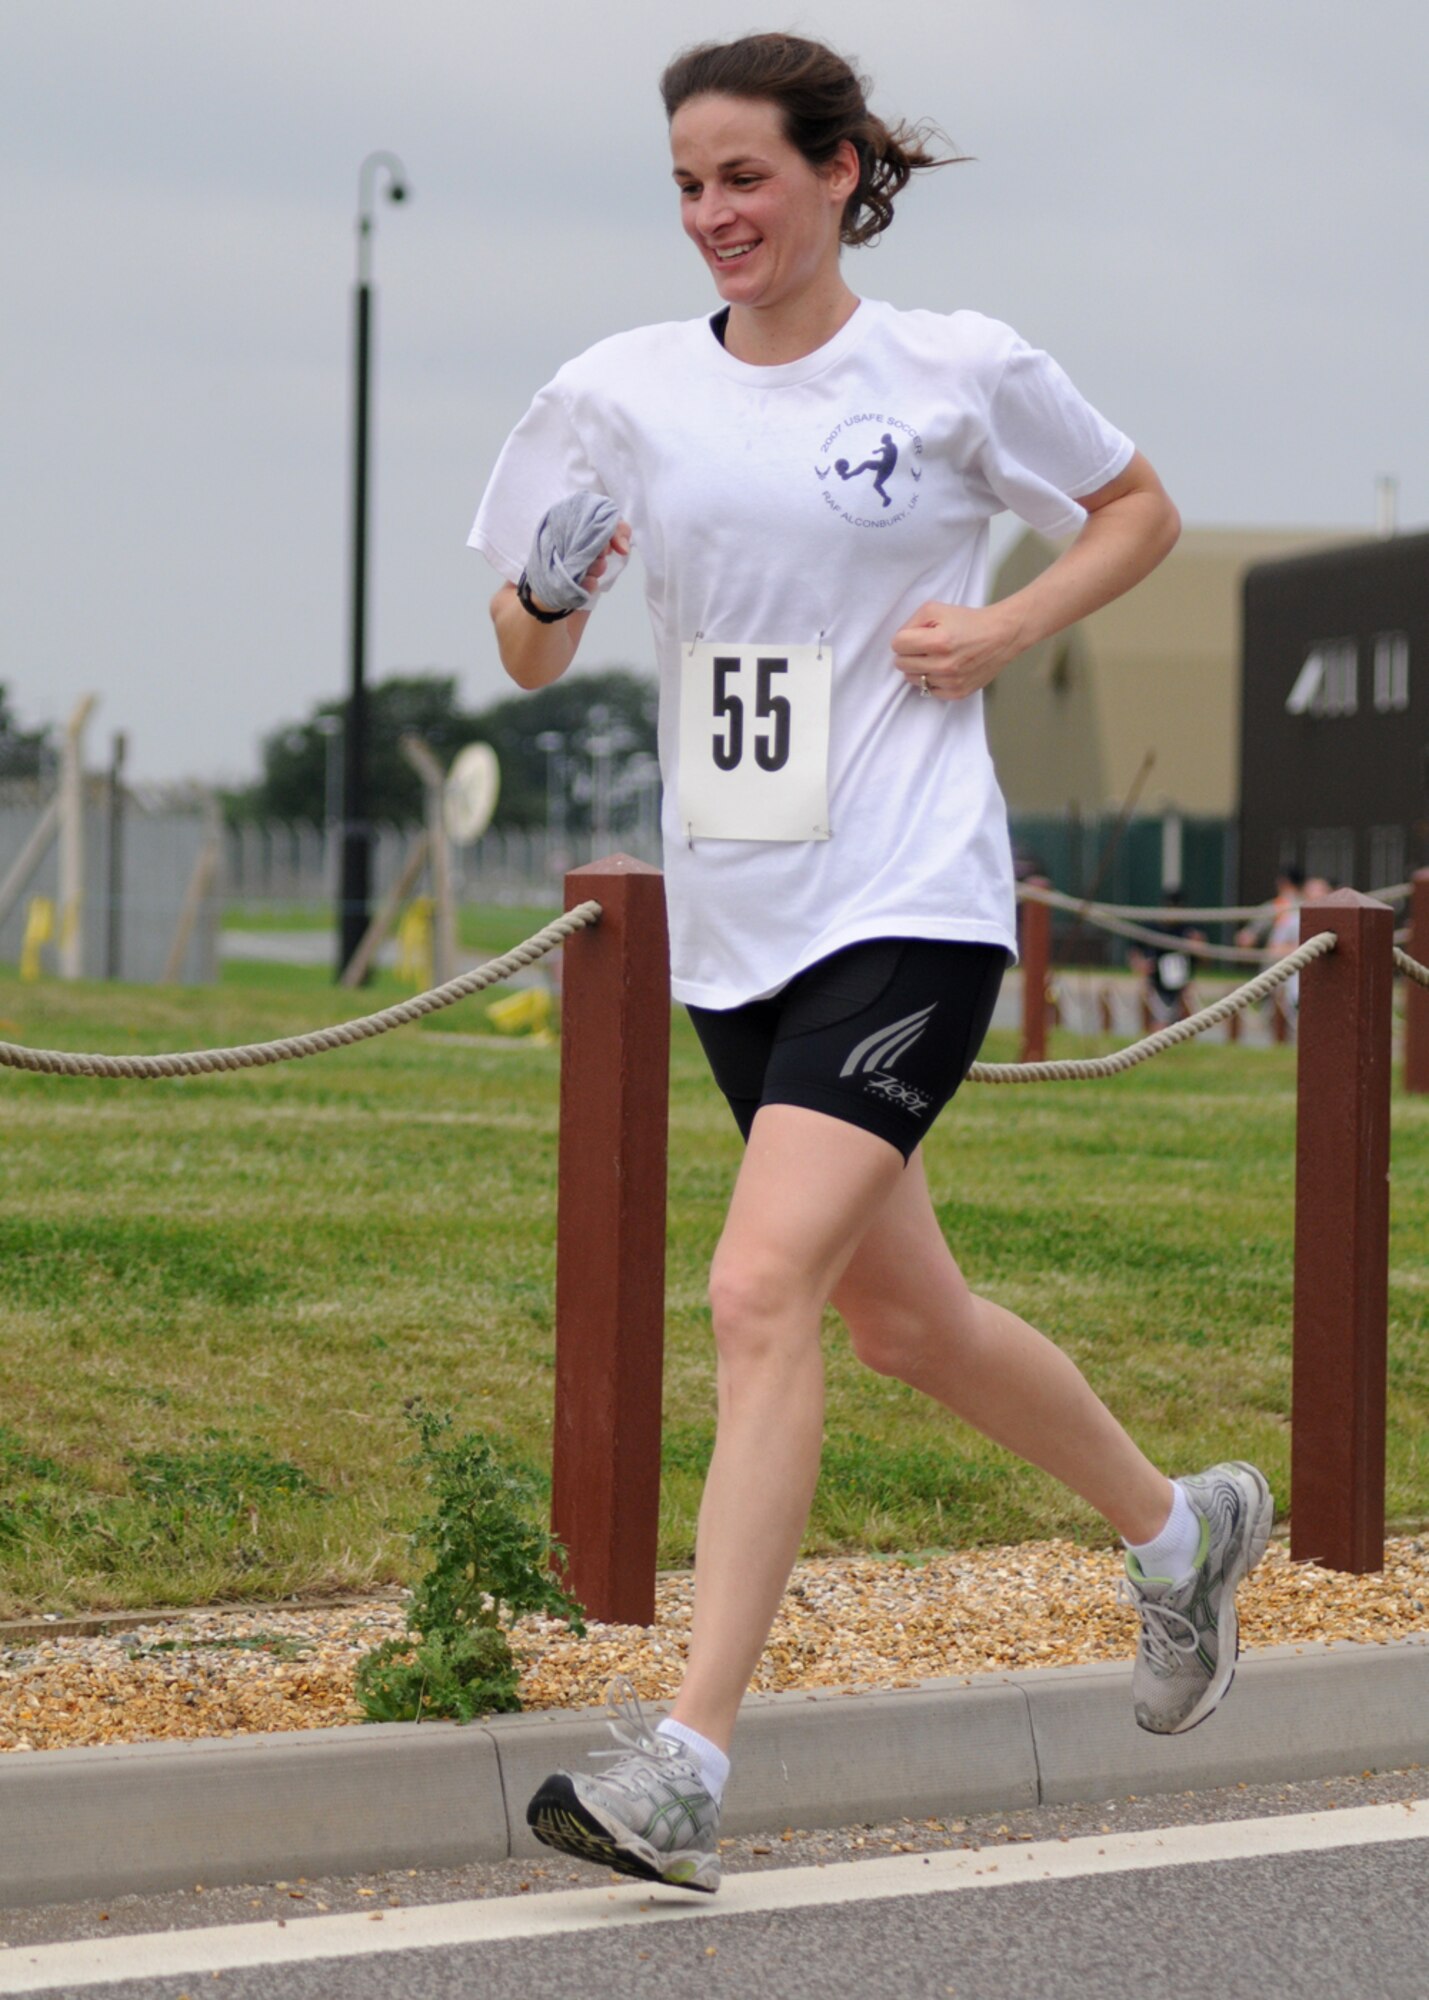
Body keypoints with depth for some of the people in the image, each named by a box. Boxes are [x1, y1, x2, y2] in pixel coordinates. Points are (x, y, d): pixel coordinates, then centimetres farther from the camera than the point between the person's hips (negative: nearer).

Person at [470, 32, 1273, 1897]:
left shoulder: (955, 371, -3)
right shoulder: (621, 393, 5)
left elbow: (1140, 511, 12)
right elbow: (529, 654, 10)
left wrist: (1007, 631, -5)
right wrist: (548, 596, -14)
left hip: (909, 907, -5)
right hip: (730, 923, 6)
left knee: (763, 1290, -19)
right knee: (904, 1317, 16)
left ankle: (685, 1764, -20)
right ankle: (1179, 1523, 42)